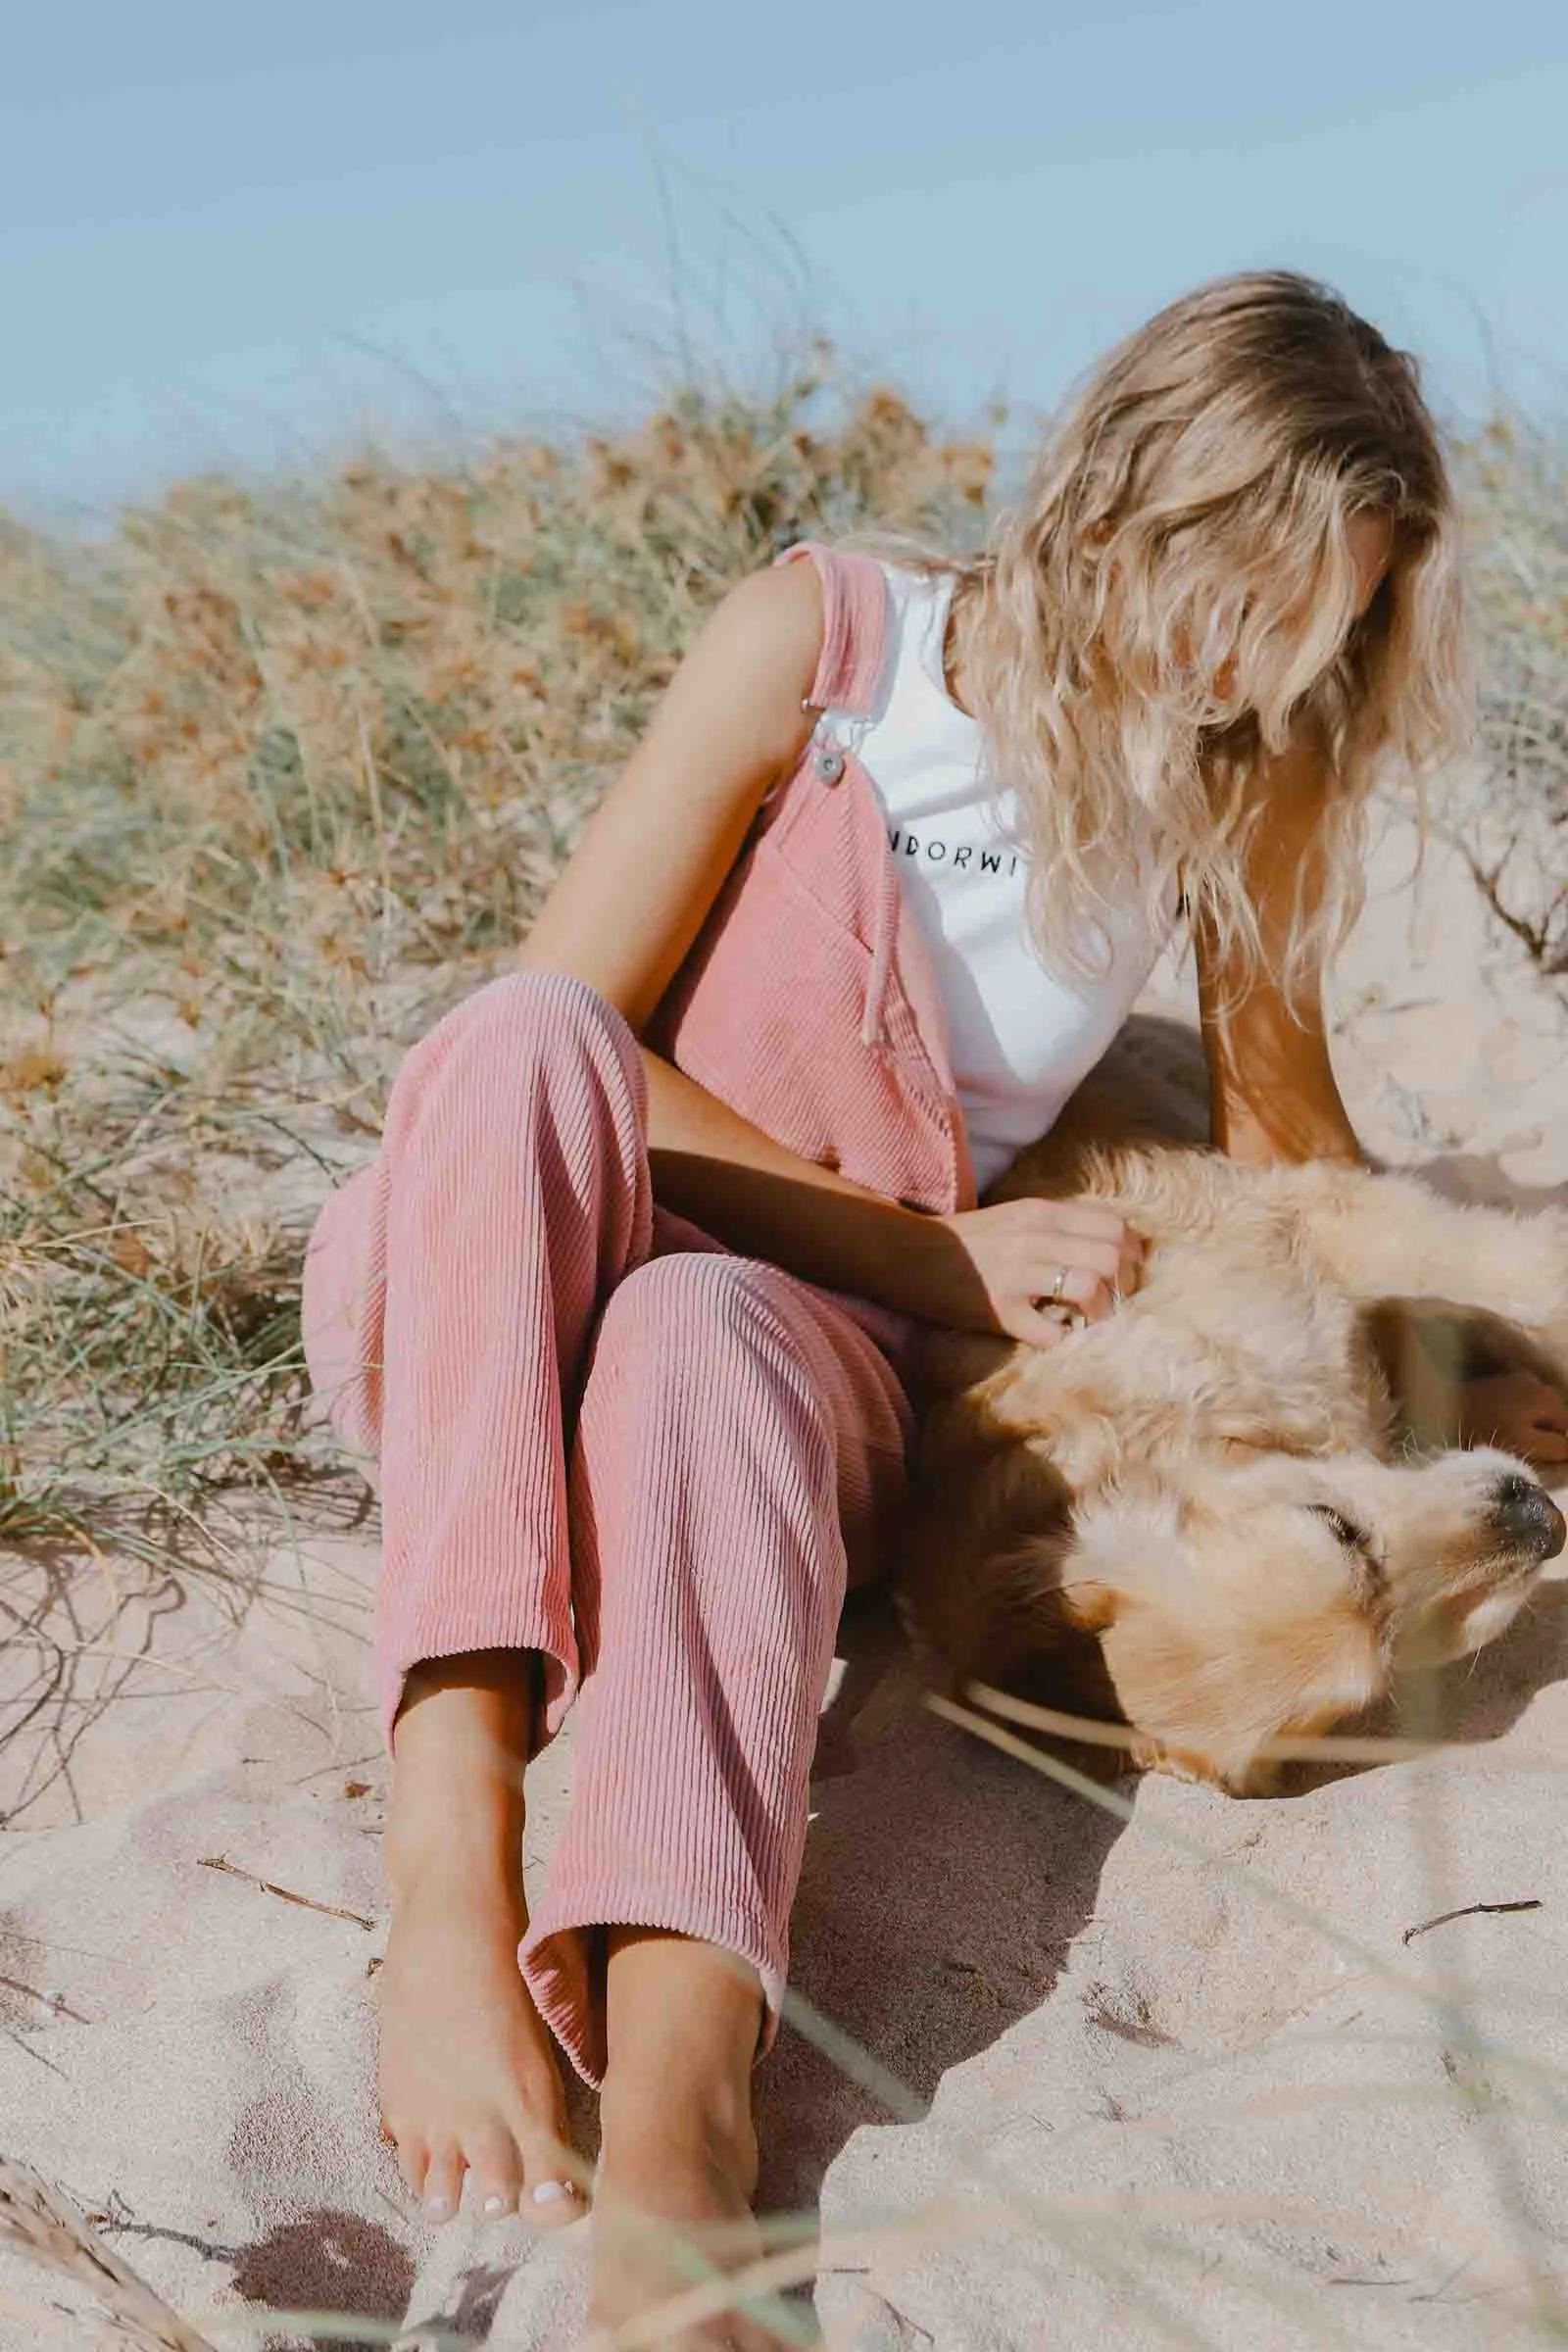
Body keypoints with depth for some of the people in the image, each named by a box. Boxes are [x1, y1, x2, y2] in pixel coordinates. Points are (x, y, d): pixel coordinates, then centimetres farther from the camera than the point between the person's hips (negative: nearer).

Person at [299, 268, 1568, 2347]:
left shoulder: (1234, 781, 7)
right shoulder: (828, 639, -4)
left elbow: (1286, 1142, 20)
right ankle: (453, 1867, -46)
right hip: (486, 1311, 0)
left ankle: (676, 2137, -57)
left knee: (705, 1340, -38)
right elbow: (563, 1033, -9)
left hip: (811, 1351, 1)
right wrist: (913, 1251, -13)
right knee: (533, 1038, -36)